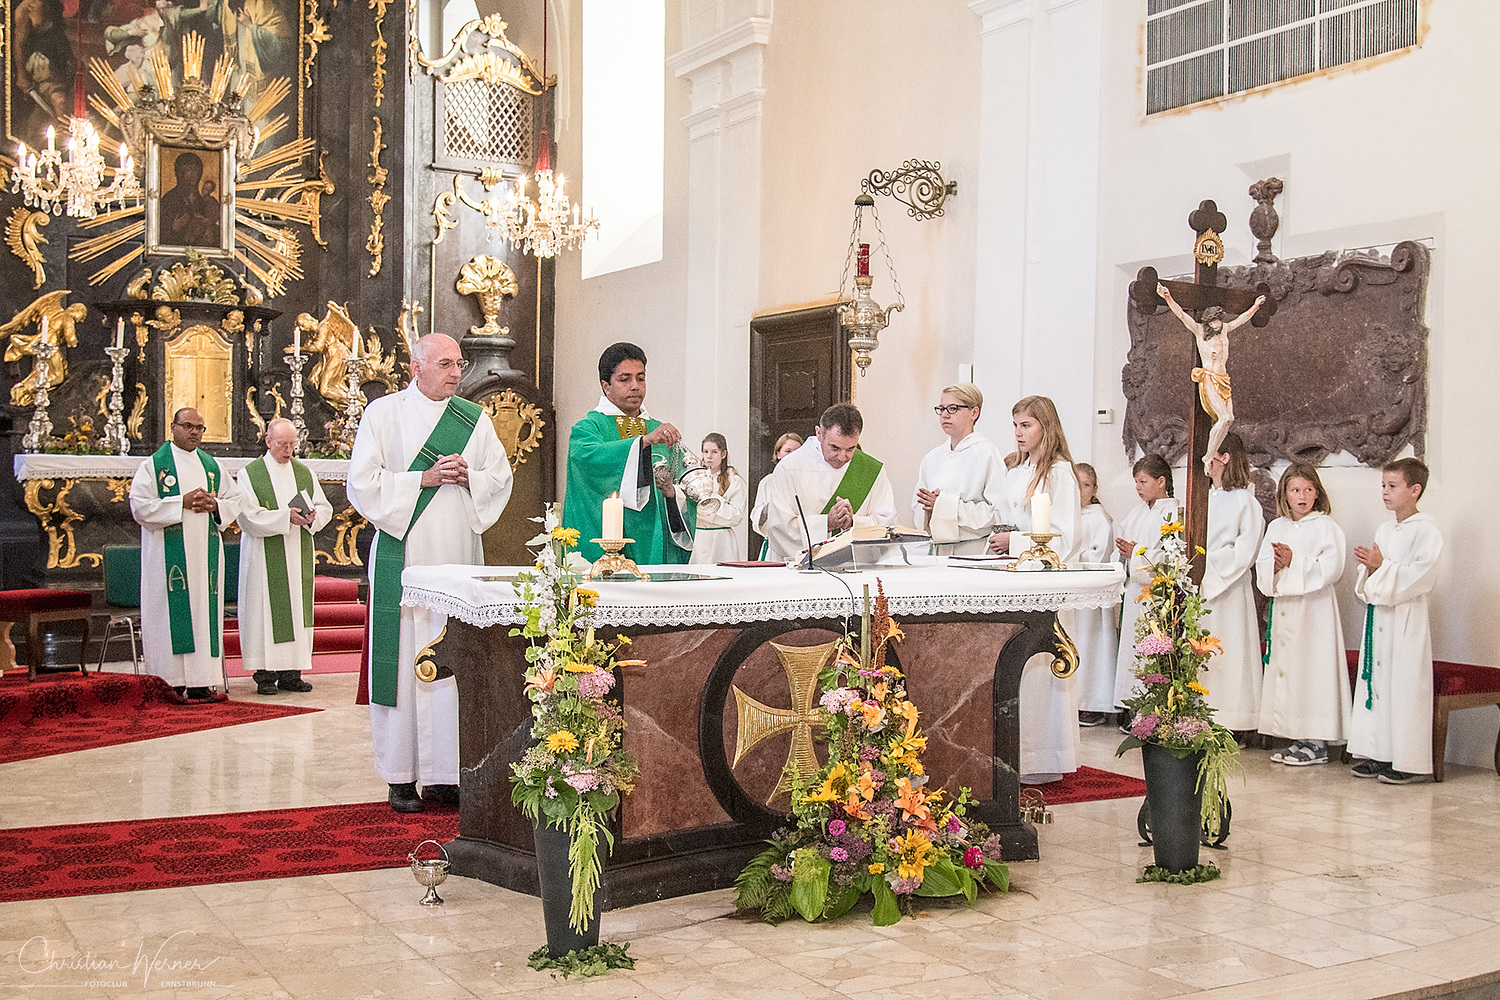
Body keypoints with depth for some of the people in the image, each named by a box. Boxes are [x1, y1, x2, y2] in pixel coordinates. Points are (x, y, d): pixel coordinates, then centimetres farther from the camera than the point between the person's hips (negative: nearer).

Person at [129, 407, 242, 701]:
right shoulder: (154, 465, 1)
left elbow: (235, 500, 16)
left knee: (205, 612, 0)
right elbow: (140, 506, -9)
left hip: (206, 551, 4)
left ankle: (203, 682, 1)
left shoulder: (212, 466, 15)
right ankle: (175, 684, -5)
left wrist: (214, 505, -5)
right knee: (174, 613, -7)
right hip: (169, 553, -4)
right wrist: (183, 502, -14)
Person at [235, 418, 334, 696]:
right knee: (266, 609, -5)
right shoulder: (250, 474, 0)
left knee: (298, 608, 3)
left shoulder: (305, 473, 12)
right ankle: (265, 674, -1)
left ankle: (290, 673, 8)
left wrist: (313, 516, -11)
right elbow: (248, 516, -10)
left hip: (298, 556, 4)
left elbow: (325, 507, 11)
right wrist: (285, 517, -19)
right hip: (265, 557, -4)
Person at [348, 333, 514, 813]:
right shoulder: (384, 413, 3)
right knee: (404, 661, -3)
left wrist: (467, 477, -7)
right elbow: (362, 483, -4)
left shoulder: (473, 418, 12)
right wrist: (423, 479, -12)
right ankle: (400, 777, 5)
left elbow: (501, 478, 13)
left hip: (459, 557, 3)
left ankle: (446, 773, 7)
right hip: (403, 556, -3)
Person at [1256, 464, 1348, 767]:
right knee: (1284, 669, 6)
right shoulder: (1276, 527, 13)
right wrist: (1276, 565, -11)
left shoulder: (1325, 526, -3)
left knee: (1313, 670, -6)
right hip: (1283, 609, 6)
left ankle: (1317, 744, -1)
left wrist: (1294, 561, -17)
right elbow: (1262, 568, 9)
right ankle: (1297, 739, 14)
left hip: (1314, 608, -6)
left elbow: (1331, 568, -13)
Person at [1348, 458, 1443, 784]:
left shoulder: (1426, 530, -8)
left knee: (1405, 686, -6)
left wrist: (1382, 566, -18)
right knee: (1375, 681, 8)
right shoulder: (1384, 530, 15)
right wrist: (1368, 568, -3)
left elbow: (1422, 575, -18)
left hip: (1407, 621, -8)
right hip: (1378, 616, 8)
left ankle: (1410, 761, 0)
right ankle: (1378, 754, 15)